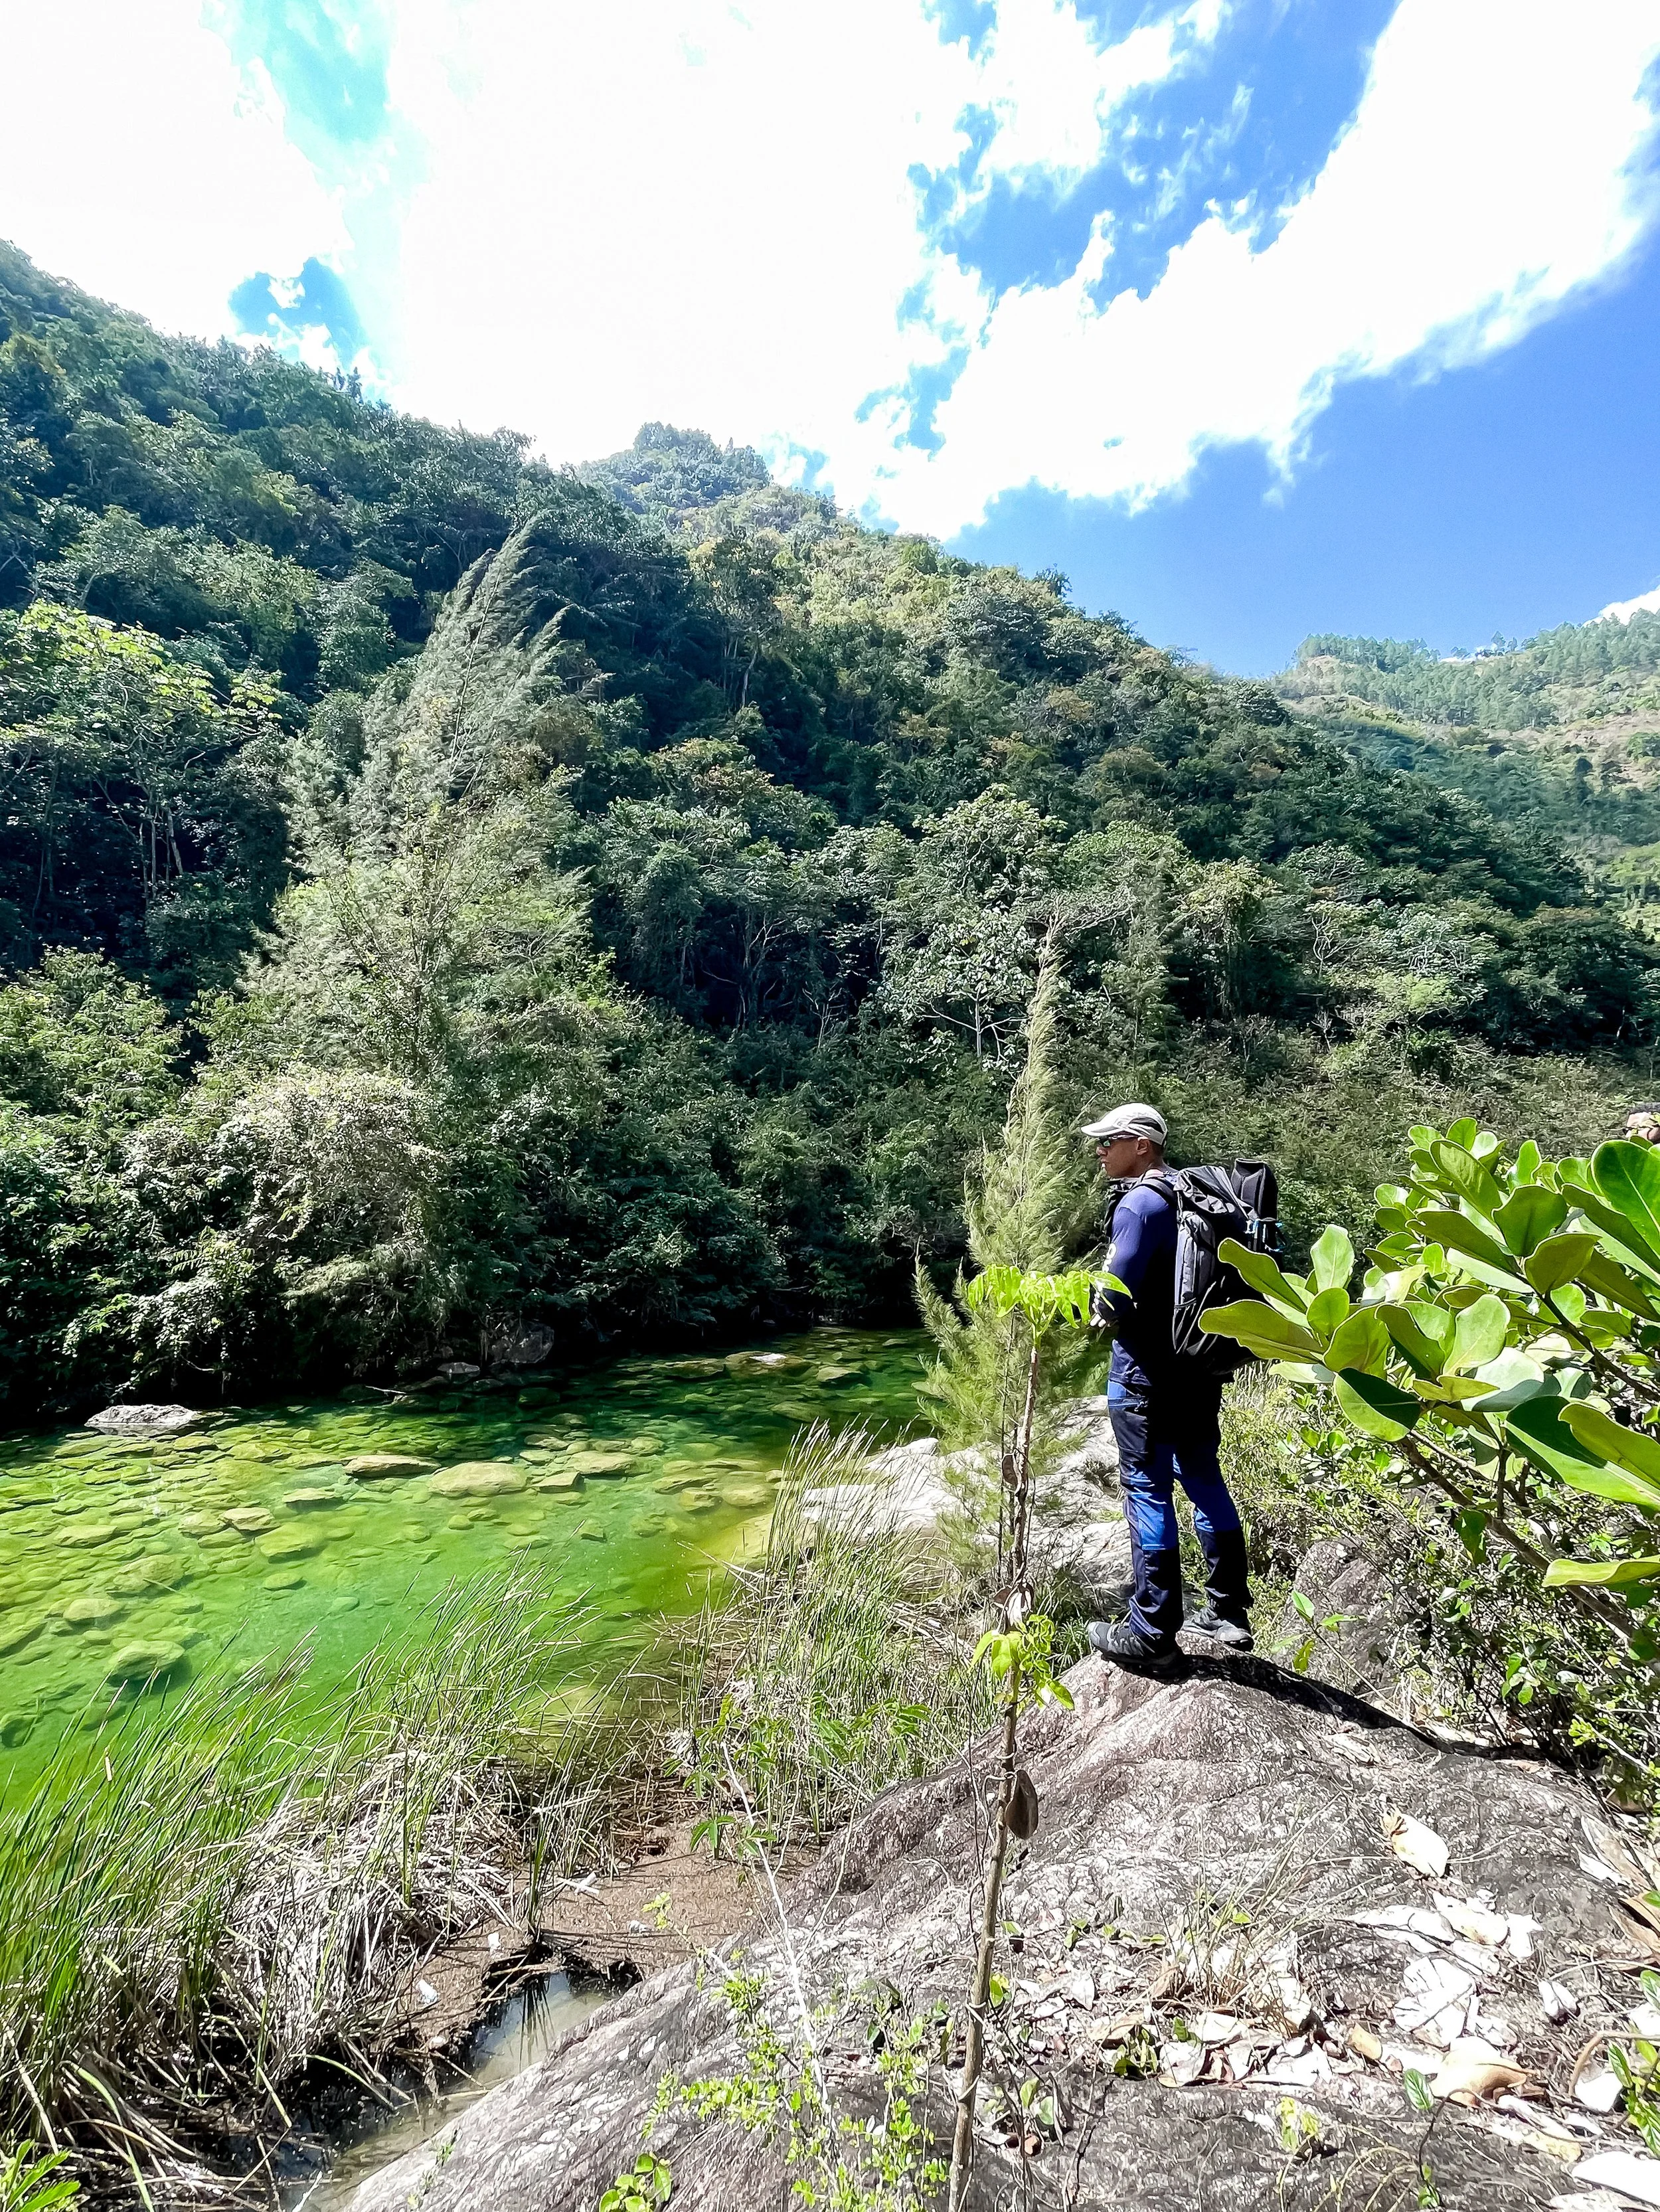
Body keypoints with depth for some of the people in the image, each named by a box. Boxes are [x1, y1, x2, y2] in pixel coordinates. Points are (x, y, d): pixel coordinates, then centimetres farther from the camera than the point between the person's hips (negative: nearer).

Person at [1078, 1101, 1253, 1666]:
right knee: (1204, 1479, 17)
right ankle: (1229, 1613, 28)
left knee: (1147, 1491, 0)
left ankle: (1151, 1634, 10)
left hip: (1146, 1372, -8)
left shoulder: (1138, 1205, -17)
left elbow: (1115, 1298, -21)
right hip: (1199, 1366, 9)